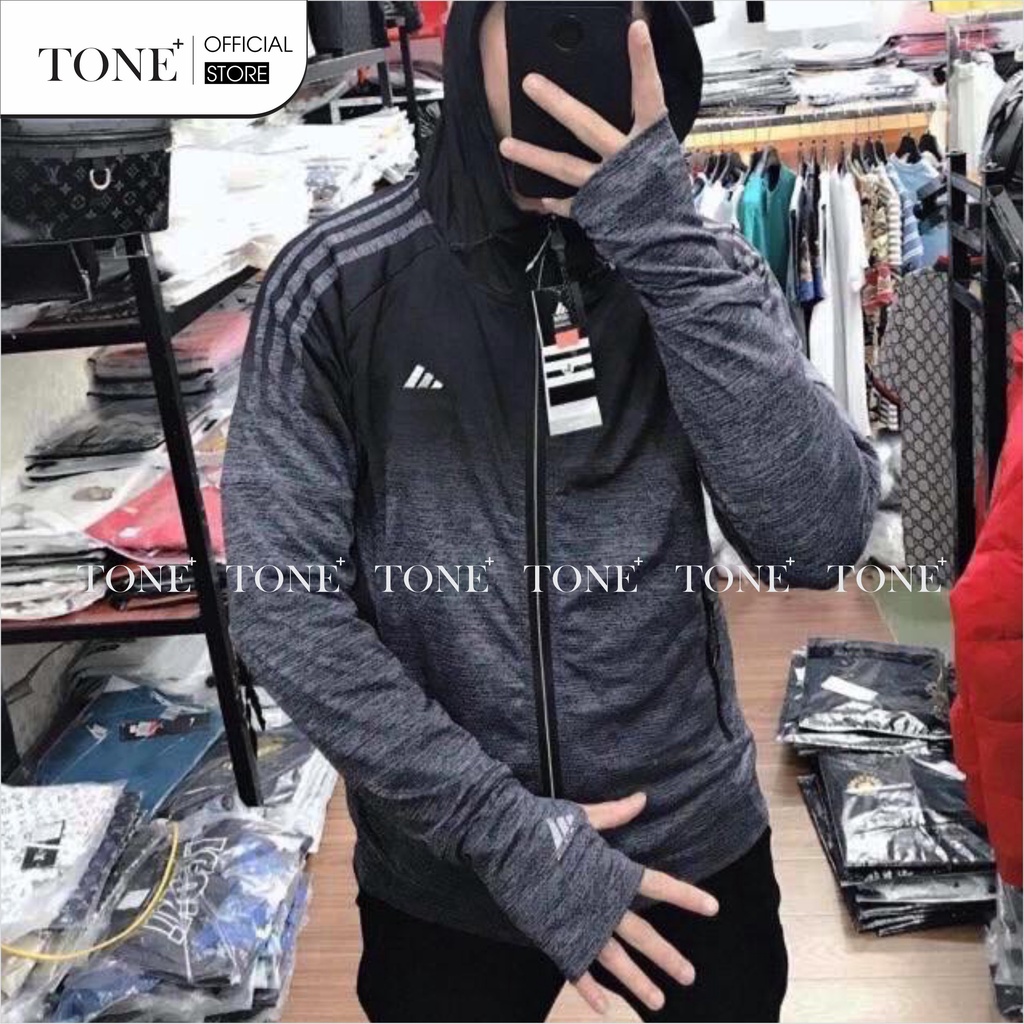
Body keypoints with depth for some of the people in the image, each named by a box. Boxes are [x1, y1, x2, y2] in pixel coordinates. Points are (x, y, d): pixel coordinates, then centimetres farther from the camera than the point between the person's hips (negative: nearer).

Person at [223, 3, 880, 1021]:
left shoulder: (699, 268, -5)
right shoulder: (334, 285, -11)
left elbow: (820, 539, -18)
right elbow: (281, 604, -13)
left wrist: (666, 243, -26)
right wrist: (499, 824, -19)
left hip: (697, 845, 2)